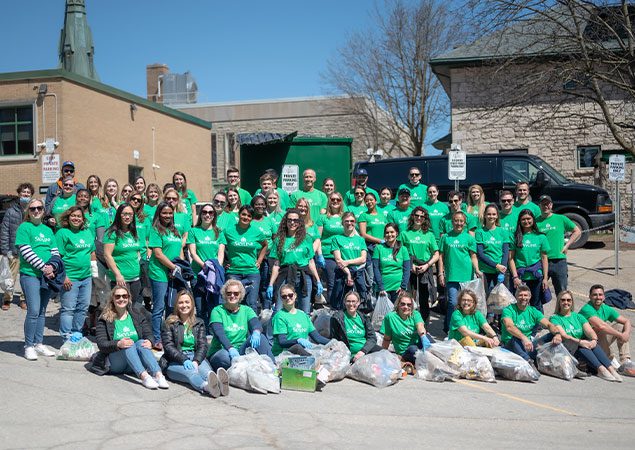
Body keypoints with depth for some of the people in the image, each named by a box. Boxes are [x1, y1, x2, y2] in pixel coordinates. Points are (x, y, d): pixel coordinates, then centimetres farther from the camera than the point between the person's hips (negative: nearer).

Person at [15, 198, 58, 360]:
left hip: (47, 276, 6)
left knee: (42, 311, 9)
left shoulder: (48, 230, 16)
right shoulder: (24, 227, -2)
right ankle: (28, 346, -1)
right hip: (30, 275, -6)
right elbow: (26, 252, -11)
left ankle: (38, 344, 17)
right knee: (33, 311, -11)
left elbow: (55, 251, 12)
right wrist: (44, 267, -15)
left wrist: (52, 266, -8)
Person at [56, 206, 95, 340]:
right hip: (70, 278, -6)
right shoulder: (62, 233, -6)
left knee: (83, 307, 11)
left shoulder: (88, 232, 13)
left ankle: (76, 333, 24)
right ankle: (67, 337, 5)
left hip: (86, 277, 6)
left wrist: (95, 271, 18)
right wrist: (63, 276, -15)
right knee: (68, 308, -2)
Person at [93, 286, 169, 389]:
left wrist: (149, 341, -21)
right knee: (129, 345, -30)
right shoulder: (105, 320, 4)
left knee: (141, 343, -27)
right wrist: (118, 344, -28)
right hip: (114, 364, -2)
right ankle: (144, 376, -53)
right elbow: (101, 344, -7)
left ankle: (158, 375, -49)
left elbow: (148, 334, 5)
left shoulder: (138, 316, 15)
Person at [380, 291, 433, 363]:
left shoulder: (415, 314, 0)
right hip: (405, 352, -2)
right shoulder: (390, 317, -6)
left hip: (418, 345, 2)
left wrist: (423, 336, -42)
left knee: (426, 335, -29)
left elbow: (420, 326, -22)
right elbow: (387, 339, 0)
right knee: (413, 349, -37)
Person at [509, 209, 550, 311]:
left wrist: (545, 278, 1)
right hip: (520, 277, -1)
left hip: (536, 277, 1)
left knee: (536, 306, 8)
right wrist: (515, 277, -6)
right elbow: (511, 258, 1)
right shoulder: (515, 237, 2)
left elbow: (544, 259, 6)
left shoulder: (541, 237, 5)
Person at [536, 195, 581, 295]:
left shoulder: (561, 219, 7)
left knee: (562, 292, 6)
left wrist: (566, 246, 6)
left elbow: (577, 231, 14)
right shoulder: (536, 221, 4)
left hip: (559, 261, 1)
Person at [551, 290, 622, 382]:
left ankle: (610, 368, -41)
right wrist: (579, 341, -28)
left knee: (592, 343, -26)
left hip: (582, 348, 4)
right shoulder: (555, 318, 5)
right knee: (581, 346, -32)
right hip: (565, 350, -4)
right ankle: (600, 369, -48)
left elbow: (589, 331, 1)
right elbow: (563, 335, -12)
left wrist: (594, 339, -22)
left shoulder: (578, 316, 19)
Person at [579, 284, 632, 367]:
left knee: (621, 326, -3)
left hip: (601, 343, 8)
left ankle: (625, 361, -12)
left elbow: (627, 321, 4)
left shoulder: (606, 309, 2)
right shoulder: (587, 309, -22)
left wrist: (626, 333, -18)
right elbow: (601, 326, -35)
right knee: (602, 331, -30)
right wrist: (620, 335, -25)